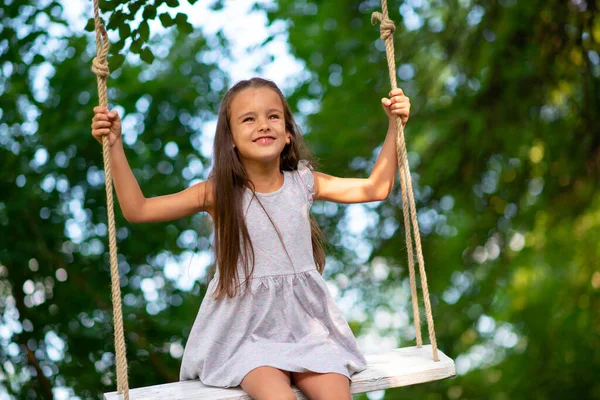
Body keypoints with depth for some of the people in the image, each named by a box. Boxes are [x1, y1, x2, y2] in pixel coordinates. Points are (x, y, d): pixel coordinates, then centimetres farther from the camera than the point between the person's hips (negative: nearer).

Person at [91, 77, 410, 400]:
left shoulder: (303, 184, 2)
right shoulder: (218, 194, -5)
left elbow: (376, 187, 11)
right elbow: (137, 209, -6)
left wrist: (394, 125, 5)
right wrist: (115, 145, -13)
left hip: (307, 327, 3)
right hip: (246, 333, -2)